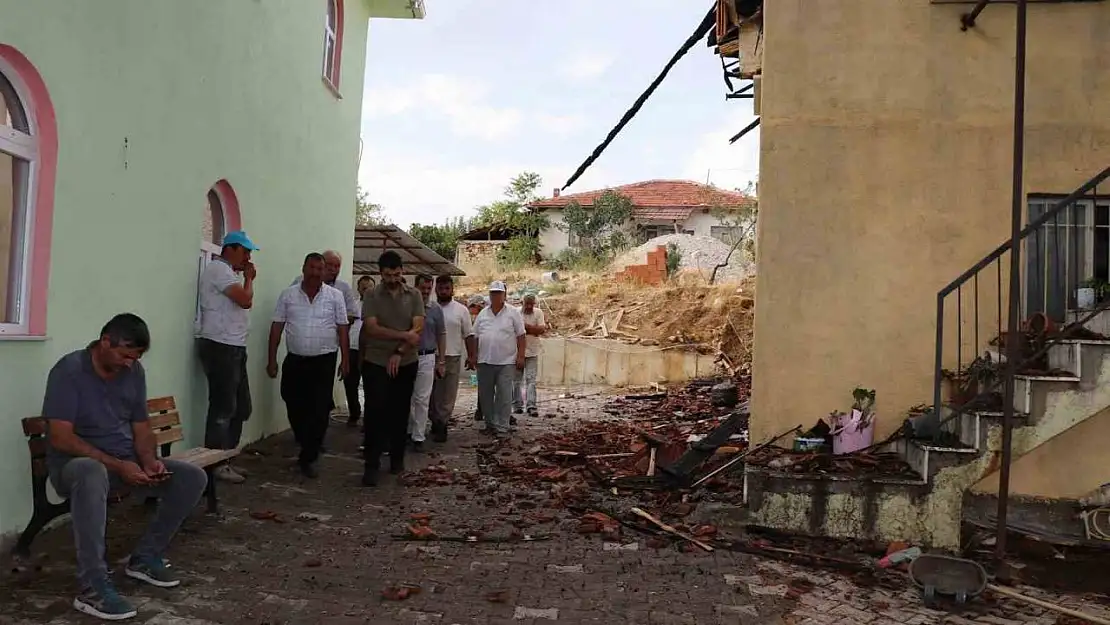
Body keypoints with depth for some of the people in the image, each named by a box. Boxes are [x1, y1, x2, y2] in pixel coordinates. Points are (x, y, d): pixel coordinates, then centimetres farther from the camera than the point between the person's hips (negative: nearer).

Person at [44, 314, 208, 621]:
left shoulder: (134, 372, 2)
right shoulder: (69, 370, -17)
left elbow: (141, 427, 7)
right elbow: (60, 437, -22)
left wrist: (150, 460, -15)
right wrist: (117, 465, -28)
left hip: (127, 462, 6)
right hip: (75, 462, -6)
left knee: (193, 477, -10)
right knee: (93, 474, -42)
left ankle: (145, 557, 3)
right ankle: (93, 587, -38)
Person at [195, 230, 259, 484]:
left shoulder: (228, 272, 21)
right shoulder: (218, 269, -11)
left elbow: (241, 304, 19)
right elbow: (246, 300, -20)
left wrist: (246, 277, 11)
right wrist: (249, 278, -3)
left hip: (233, 348, 10)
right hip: (220, 347, -10)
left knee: (240, 408, 13)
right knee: (223, 408, -6)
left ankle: (225, 458, 20)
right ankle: (215, 464, 1)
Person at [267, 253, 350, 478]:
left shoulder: (335, 296, 0)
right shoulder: (288, 295, 3)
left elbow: (342, 329, 2)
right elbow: (277, 327, 4)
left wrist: (345, 359, -2)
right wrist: (272, 359, 1)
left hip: (324, 361, -2)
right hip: (294, 360, 2)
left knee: (319, 410, -4)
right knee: (294, 407, 9)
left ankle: (308, 458, 5)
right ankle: (309, 447, 32)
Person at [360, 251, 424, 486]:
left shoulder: (414, 295, 1)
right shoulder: (371, 295, -3)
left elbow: (418, 329, -7)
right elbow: (371, 328, -14)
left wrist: (399, 352, -17)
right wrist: (404, 335, -18)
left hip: (406, 364, 2)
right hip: (376, 363, -2)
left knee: (400, 412, 10)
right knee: (376, 413, -6)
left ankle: (397, 458, 23)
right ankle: (371, 465, -2)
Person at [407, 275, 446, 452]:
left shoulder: (436, 309, 1)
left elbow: (441, 335, 7)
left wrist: (440, 361, 6)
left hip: (427, 358, 0)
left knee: (422, 399, 1)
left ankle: (418, 437, 7)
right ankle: (411, 429, 24)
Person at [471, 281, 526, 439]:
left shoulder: (513, 313, 0)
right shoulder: (483, 314, 10)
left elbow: (520, 336, -1)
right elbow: (475, 337, 13)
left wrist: (520, 356, -7)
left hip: (506, 361, -4)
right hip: (485, 361, 4)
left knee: (504, 396, -3)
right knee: (485, 395, 10)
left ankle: (502, 427, 2)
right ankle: (490, 424, 23)